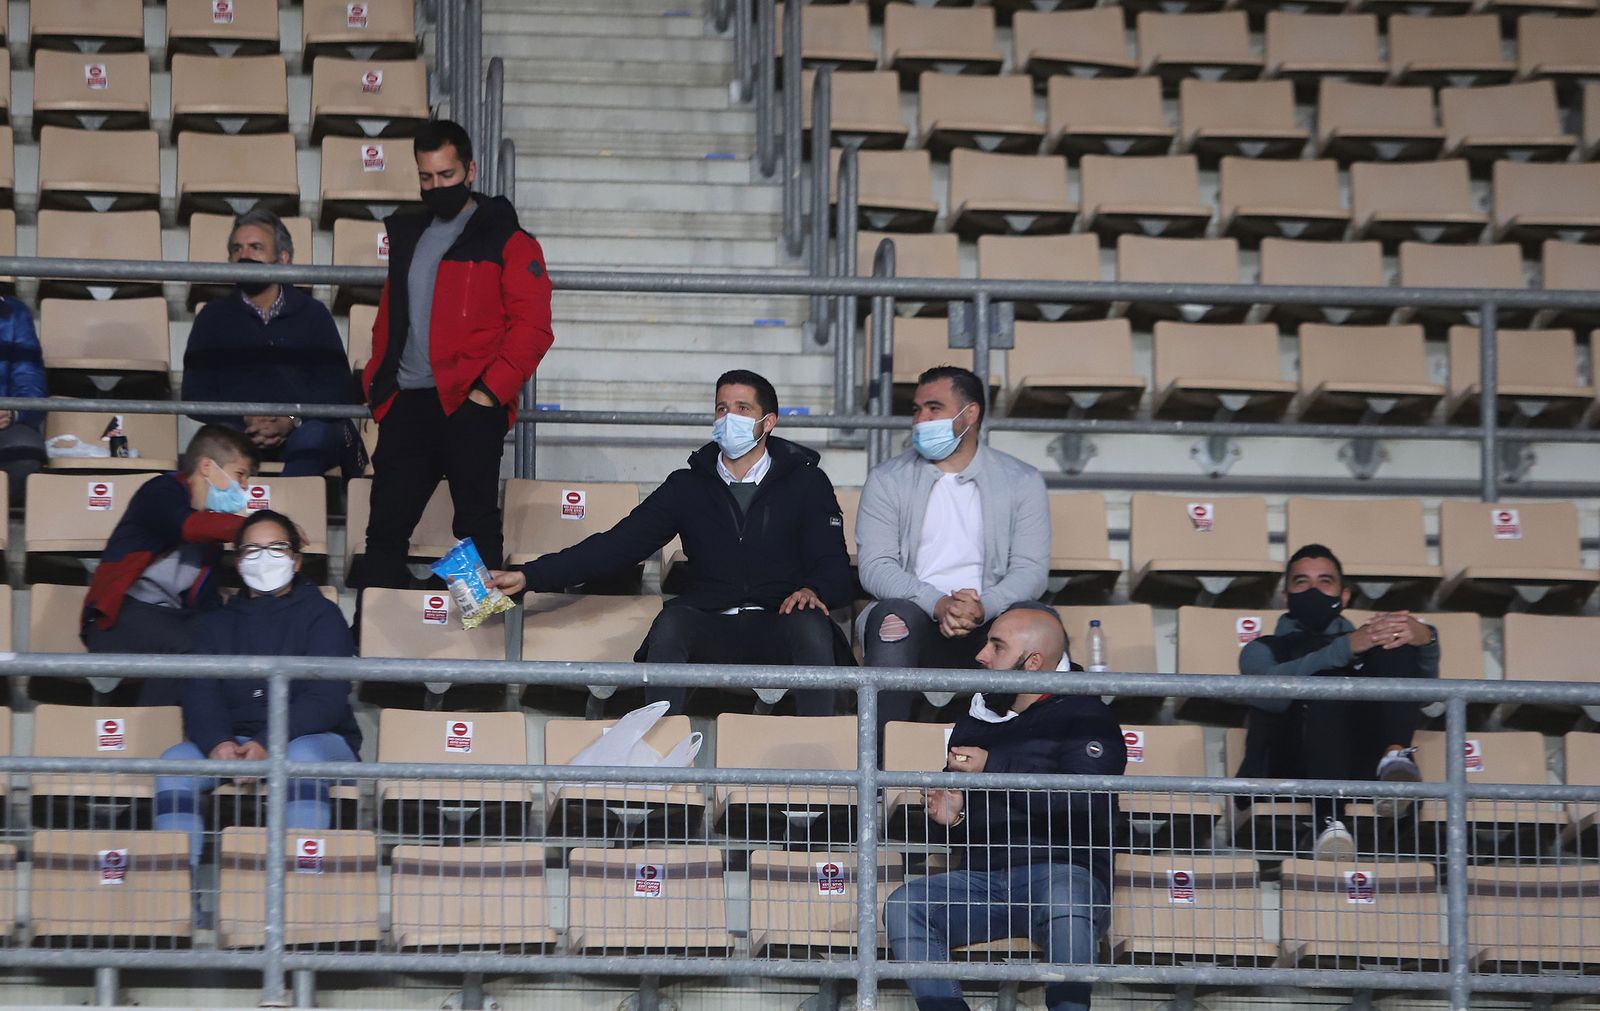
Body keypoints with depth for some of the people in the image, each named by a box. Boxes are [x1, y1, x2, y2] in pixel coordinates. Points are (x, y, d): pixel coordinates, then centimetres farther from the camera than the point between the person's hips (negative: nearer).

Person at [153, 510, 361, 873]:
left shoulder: (322, 616, 5)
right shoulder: (217, 624, 18)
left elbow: (326, 698, -9)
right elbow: (201, 694, 3)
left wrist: (268, 745, -25)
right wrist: (218, 743, -20)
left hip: (313, 737, -3)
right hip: (232, 741, 3)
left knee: (302, 757, -38)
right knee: (175, 760, -24)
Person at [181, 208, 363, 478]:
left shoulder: (312, 314, 15)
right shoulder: (214, 317, 17)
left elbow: (339, 390, 4)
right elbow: (195, 395, 7)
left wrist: (291, 421, -16)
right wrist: (245, 421, -13)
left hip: (301, 431, 0)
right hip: (242, 434, 0)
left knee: (313, 435, -36)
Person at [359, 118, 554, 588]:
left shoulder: (506, 241, -1)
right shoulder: (407, 235, 19)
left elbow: (531, 327, -8)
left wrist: (491, 390, -16)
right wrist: (376, 380, 11)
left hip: (469, 405, -6)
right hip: (407, 404, 6)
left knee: (476, 527, -1)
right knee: (385, 527, 5)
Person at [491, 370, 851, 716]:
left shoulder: (807, 483, 10)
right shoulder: (687, 486, 14)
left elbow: (835, 569, 5)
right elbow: (617, 544, 9)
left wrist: (812, 591, -21)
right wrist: (529, 577, -2)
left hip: (778, 626, -1)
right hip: (709, 630, 1)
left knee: (811, 626, -34)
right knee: (672, 622, -32)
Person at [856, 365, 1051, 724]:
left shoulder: (1022, 482, 12)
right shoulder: (887, 480, 11)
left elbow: (1031, 569, 2)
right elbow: (874, 566, -1)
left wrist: (982, 608, -20)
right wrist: (938, 604, -19)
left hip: (990, 622, 0)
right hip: (916, 617, 0)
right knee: (892, 617, -35)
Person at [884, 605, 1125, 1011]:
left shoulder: (1085, 717, 6)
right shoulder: (973, 724, 26)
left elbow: (1085, 799, -14)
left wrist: (994, 767, -9)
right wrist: (949, 819, 7)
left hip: (1061, 872, -5)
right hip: (982, 880, 5)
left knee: (1067, 900, -40)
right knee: (903, 906, -23)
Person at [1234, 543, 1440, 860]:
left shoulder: (1369, 642, 36)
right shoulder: (1264, 650, 29)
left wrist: (1424, 640, -14)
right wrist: (1347, 648, -16)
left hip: (1366, 758, 2)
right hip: (1294, 762, -2)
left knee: (1396, 635, -12)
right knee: (1325, 676, -32)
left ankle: (1395, 756, -38)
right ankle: (1329, 819, -52)